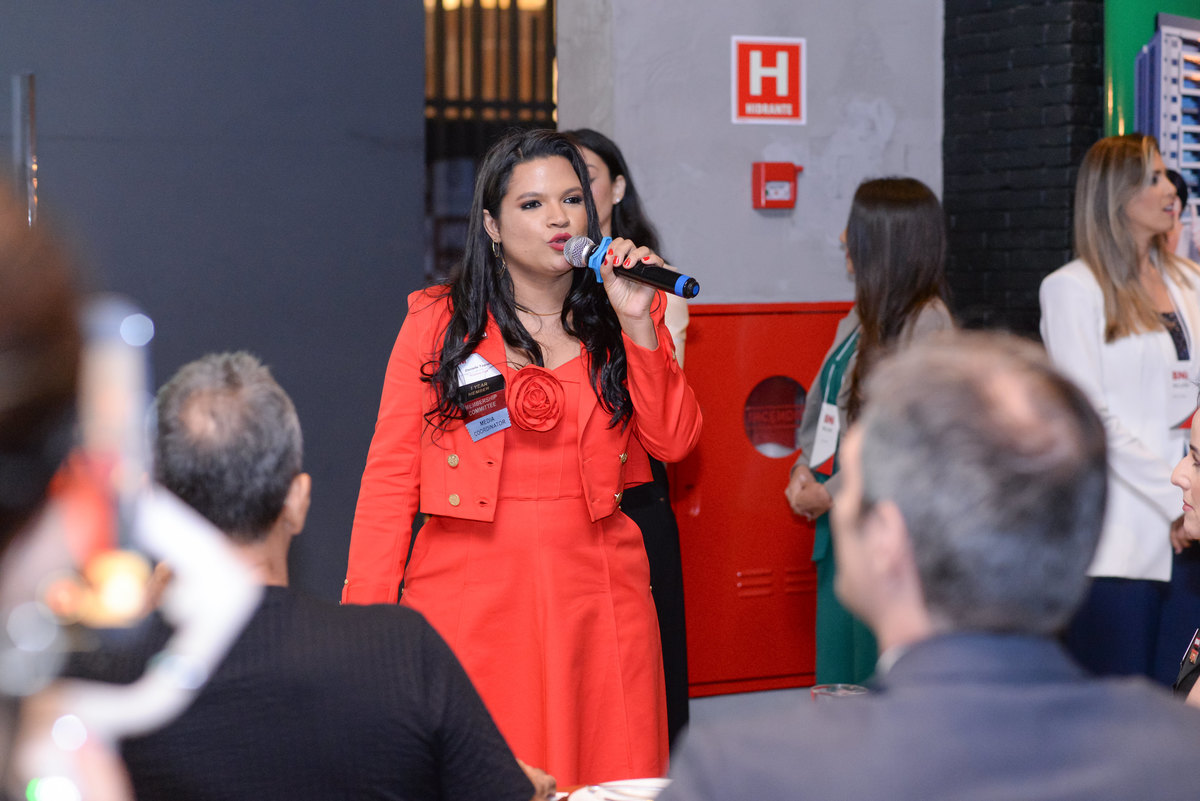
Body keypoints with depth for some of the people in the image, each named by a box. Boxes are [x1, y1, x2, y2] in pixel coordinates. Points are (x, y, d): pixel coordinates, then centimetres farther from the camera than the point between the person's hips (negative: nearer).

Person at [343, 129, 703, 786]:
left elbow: (673, 441, -1)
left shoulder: (622, 318, 10)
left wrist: (637, 323, -10)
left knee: (609, 779, 2)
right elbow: (391, 471, 1)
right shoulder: (438, 322, 2)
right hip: (469, 598, -2)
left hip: (596, 596, 2)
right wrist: (368, 610, -6)